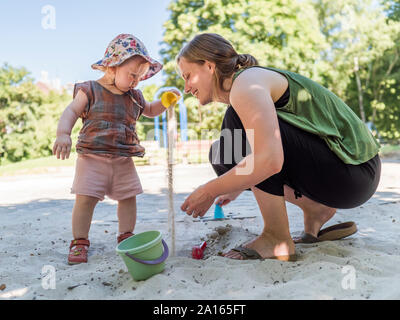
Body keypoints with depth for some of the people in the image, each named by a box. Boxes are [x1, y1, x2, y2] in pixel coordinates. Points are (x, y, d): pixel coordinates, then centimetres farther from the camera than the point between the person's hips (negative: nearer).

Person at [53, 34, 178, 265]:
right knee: (85, 198, -7)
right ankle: (79, 242, 7)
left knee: (128, 197, 7)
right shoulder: (90, 90, -1)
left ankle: (126, 237, 23)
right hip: (92, 158, -4)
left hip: (124, 160, 5)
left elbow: (151, 111, 29)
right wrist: (63, 135, -26)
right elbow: (71, 112, -8)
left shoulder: (134, 97, 14)